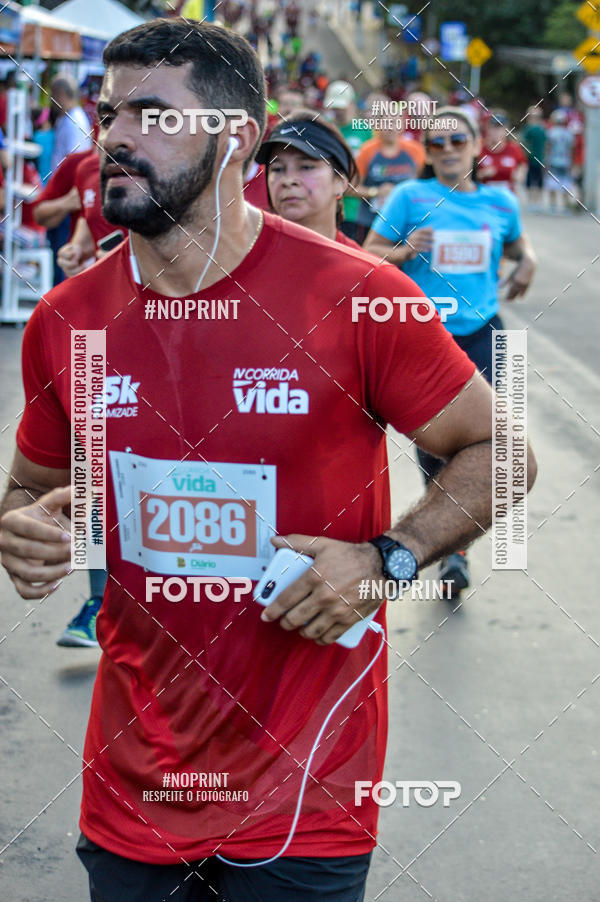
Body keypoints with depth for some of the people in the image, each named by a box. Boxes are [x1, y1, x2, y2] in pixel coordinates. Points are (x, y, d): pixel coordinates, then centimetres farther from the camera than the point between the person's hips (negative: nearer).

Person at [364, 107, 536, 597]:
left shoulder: (500, 201, 8)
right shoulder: (410, 197, 0)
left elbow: (518, 244, 28)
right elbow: (369, 253, 1)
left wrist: (527, 264, 6)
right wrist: (405, 250, -18)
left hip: (480, 332, 1)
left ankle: (457, 549, -6)